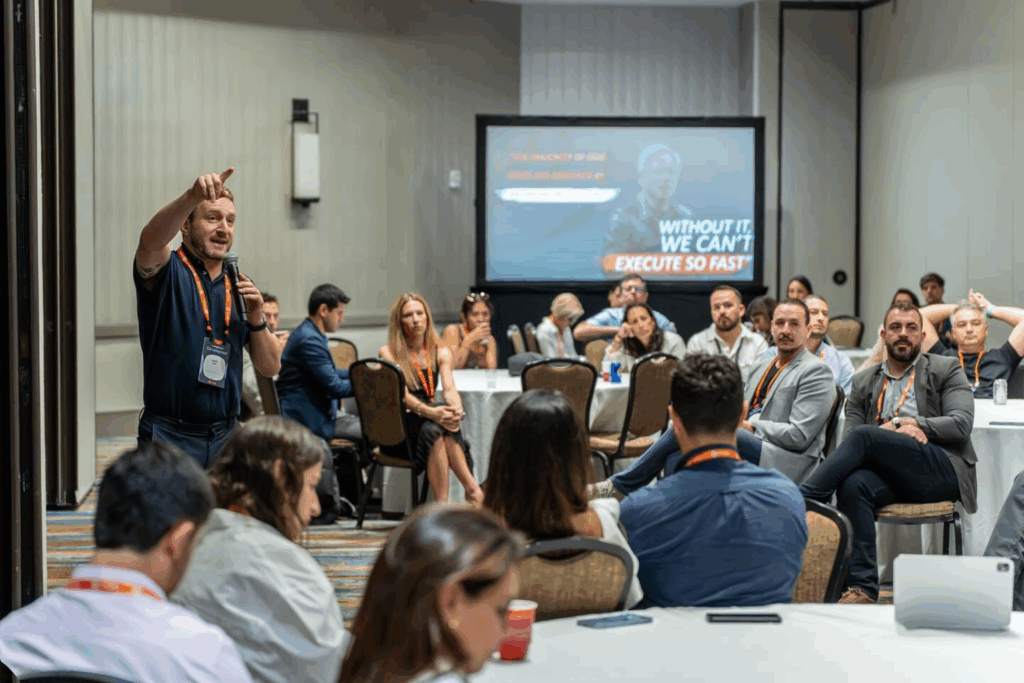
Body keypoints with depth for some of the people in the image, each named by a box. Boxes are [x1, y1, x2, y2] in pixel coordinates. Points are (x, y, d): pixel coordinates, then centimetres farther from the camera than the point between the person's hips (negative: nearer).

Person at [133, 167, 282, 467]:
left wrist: (256, 318, -6)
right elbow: (151, 241, -29)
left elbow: (271, 367, 12)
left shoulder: (238, 286, 13)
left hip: (225, 438, 5)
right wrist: (193, 195, -45)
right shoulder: (167, 274, -3)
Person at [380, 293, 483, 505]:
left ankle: (442, 503, -42)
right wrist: (431, 412, -35)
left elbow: (450, 389, -7)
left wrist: (457, 409, -31)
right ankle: (473, 489, -38)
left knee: (433, 430, -34)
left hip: (427, 425, 3)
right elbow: (401, 394, -16)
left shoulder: (440, 353, 10)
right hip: (397, 433, -3)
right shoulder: (389, 353, -1)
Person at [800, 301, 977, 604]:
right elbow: (848, 438, 10)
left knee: (864, 436, -28)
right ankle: (862, 588, -36)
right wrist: (893, 429, -7)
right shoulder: (864, 382, 22)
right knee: (853, 484, -34)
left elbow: (962, 423, 1)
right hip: (891, 476, 3)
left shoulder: (946, 370, 15)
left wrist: (911, 423, -8)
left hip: (943, 469, -3)